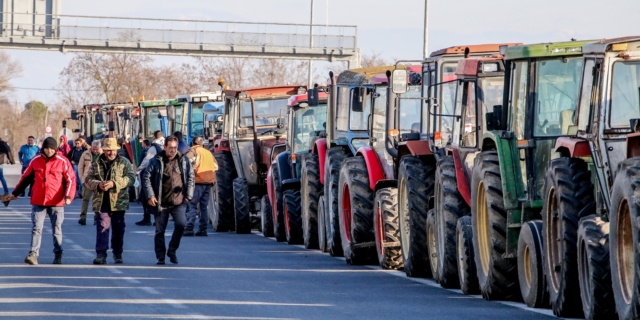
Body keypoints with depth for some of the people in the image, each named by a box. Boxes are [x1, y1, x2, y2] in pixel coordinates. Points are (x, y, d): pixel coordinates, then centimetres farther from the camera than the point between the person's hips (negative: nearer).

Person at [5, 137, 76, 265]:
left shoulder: (63, 162, -4)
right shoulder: (36, 161, 3)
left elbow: (71, 179, -3)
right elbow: (26, 178, 14)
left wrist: (69, 196, -17)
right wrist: (15, 193, 20)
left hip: (56, 202, -1)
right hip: (38, 201, 1)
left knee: (57, 229, 8)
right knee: (37, 228, -6)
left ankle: (58, 255, 20)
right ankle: (33, 254, -10)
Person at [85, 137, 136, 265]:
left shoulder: (124, 163, 3)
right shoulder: (96, 164, 9)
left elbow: (131, 178, -7)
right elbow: (88, 179, 6)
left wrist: (114, 183, -18)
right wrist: (98, 185, -15)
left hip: (118, 202, 0)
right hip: (102, 201, 0)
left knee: (118, 229, 8)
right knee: (102, 227, -7)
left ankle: (118, 254, 21)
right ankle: (101, 254, -8)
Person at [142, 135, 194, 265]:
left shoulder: (183, 160, 7)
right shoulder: (156, 161, 1)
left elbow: (191, 177, 13)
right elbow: (146, 177, 1)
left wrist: (188, 195, 5)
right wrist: (150, 196, -7)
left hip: (178, 201, 1)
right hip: (161, 202, -1)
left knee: (180, 224, -16)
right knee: (160, 230, 2)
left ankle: (172, 250, 4)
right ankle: (160, 257, 14)